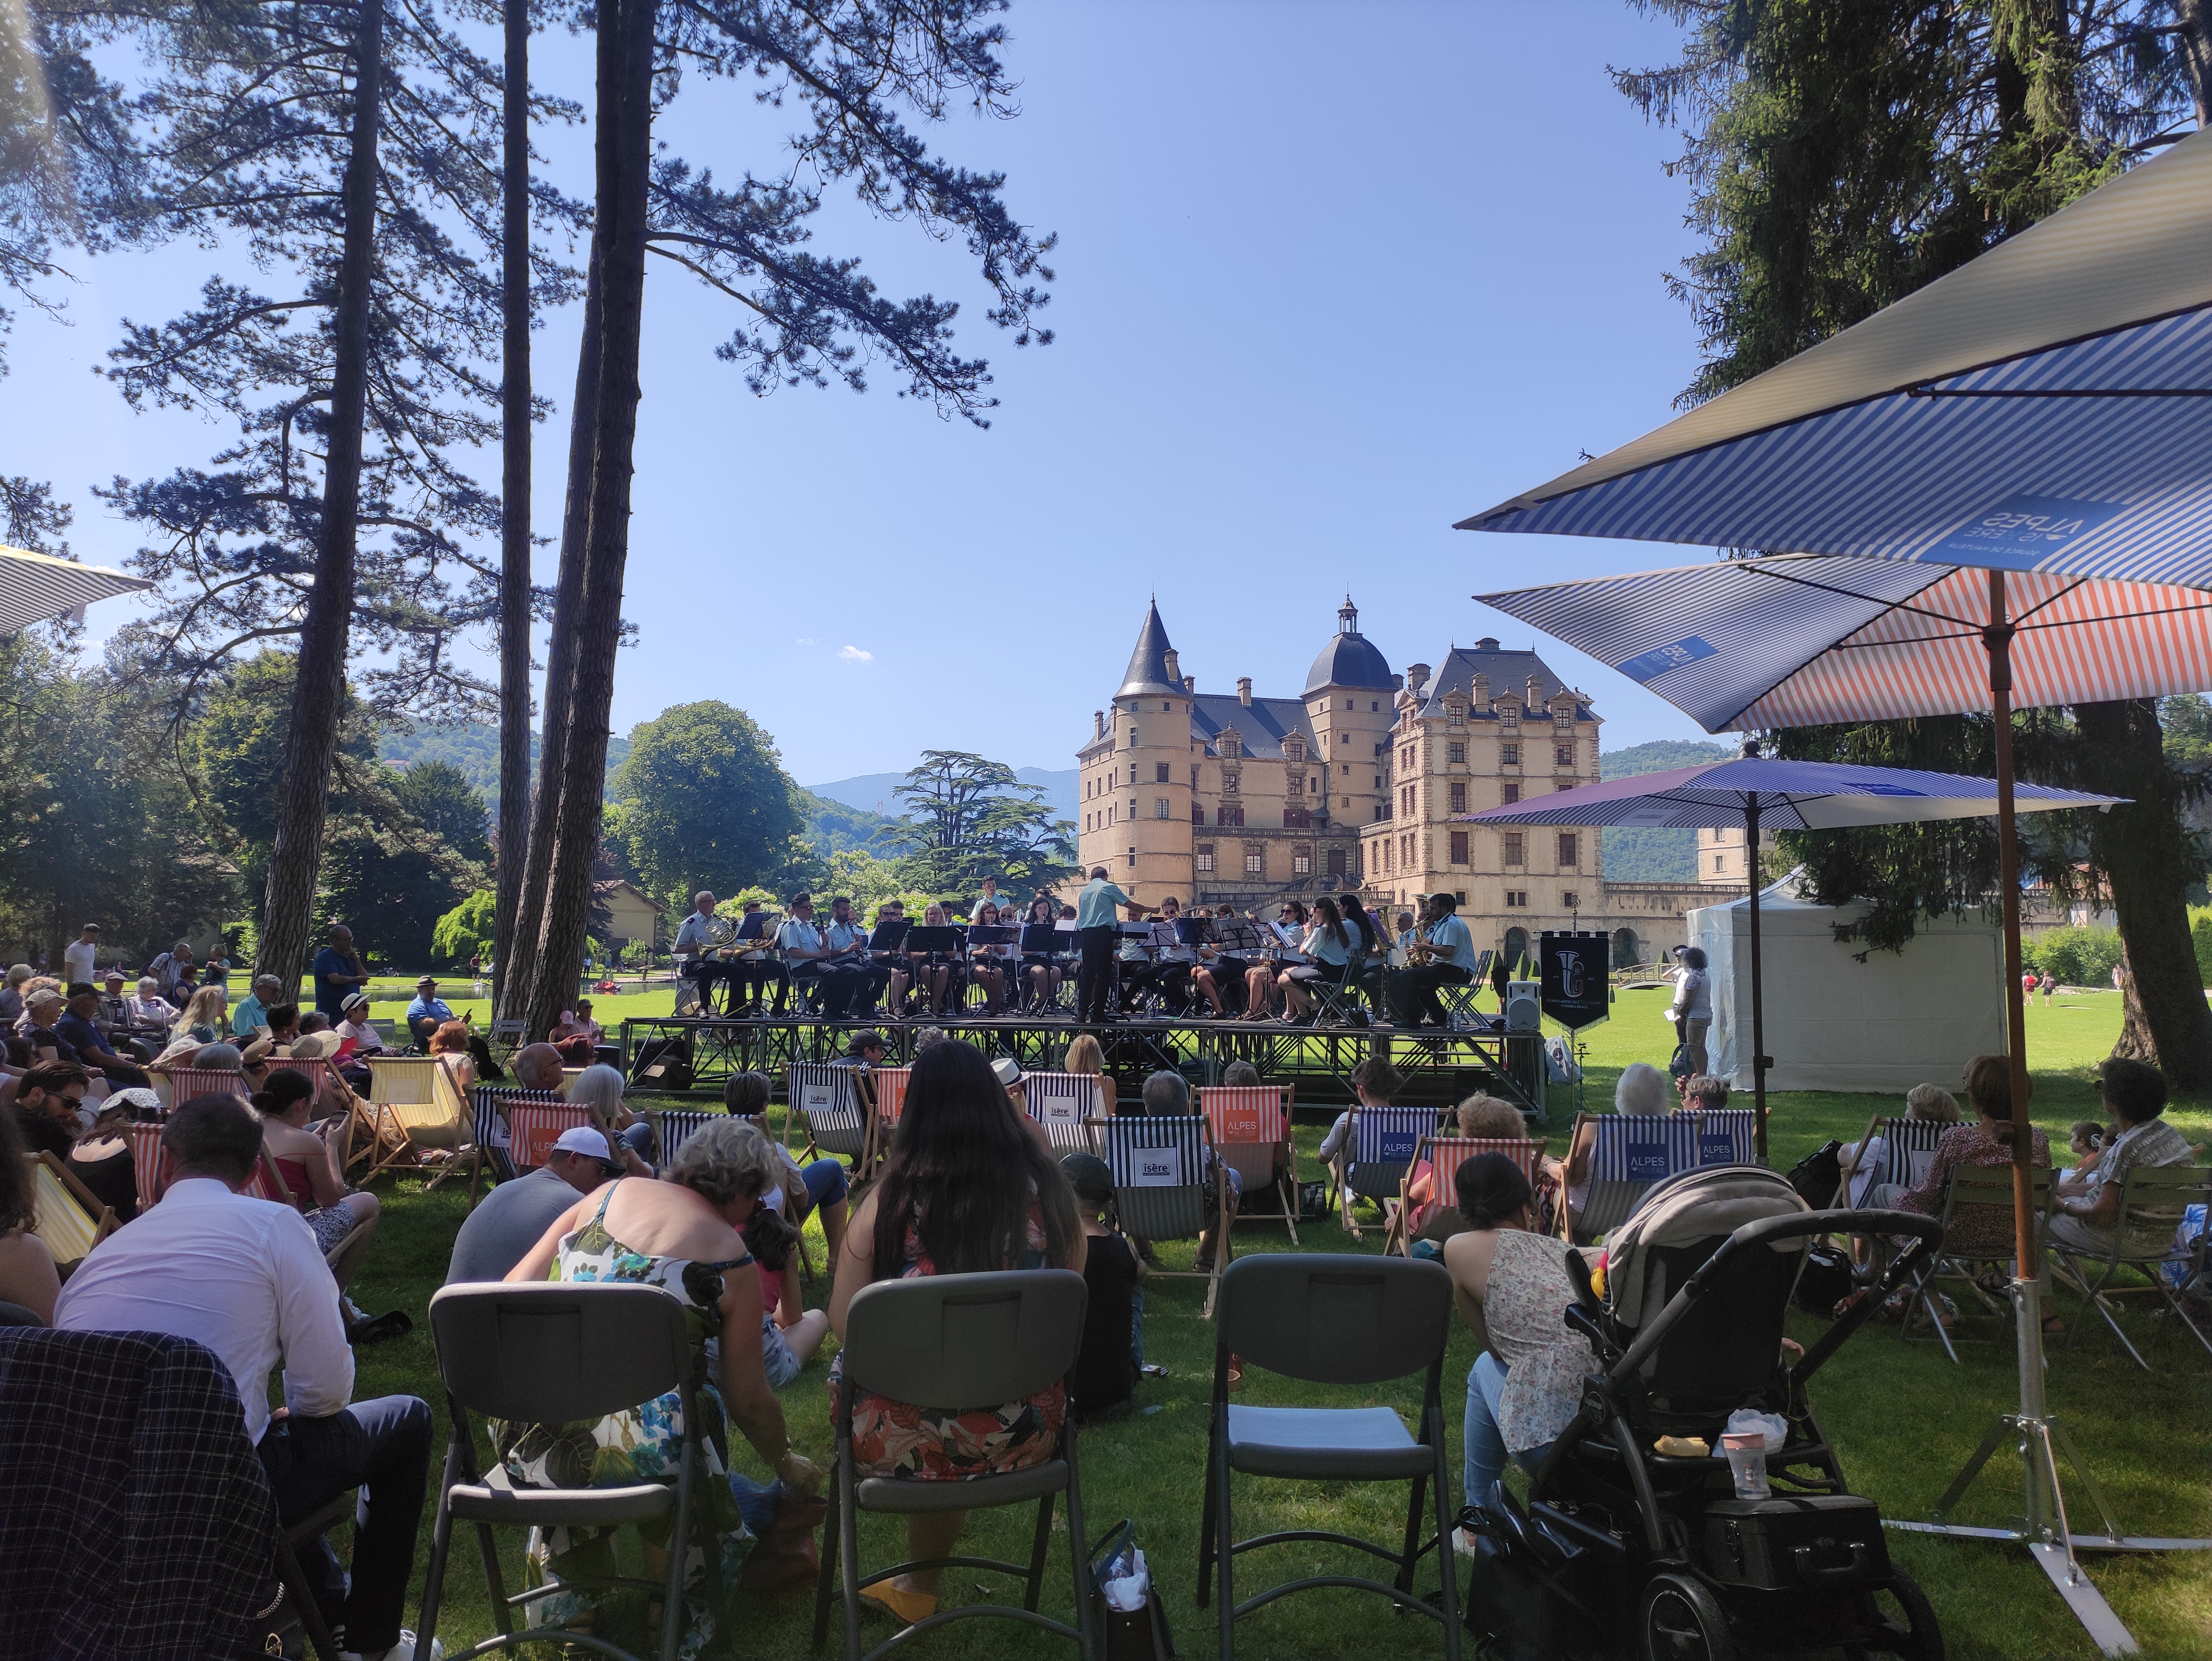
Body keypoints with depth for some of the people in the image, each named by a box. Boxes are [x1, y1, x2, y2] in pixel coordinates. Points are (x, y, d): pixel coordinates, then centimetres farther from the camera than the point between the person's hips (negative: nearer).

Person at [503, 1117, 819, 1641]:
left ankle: (566, 1601, 50)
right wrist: (788, 1464, 22)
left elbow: (513, 1291, 8)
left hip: (532, 1449, 5)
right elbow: (749, 1401, 4)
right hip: (638, 1459, -5)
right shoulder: (735, 1265, -1)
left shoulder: (610, 1194, 9)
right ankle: (684, 1618, 36)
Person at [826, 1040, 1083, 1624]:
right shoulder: (1046, 1188, -5)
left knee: (847, 1370, 28)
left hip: (909, 1442, -2)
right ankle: (919, 1588, 48)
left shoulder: (894, 1195, -12)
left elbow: (843, 1323, -7)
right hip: (1027, 1436, 3)